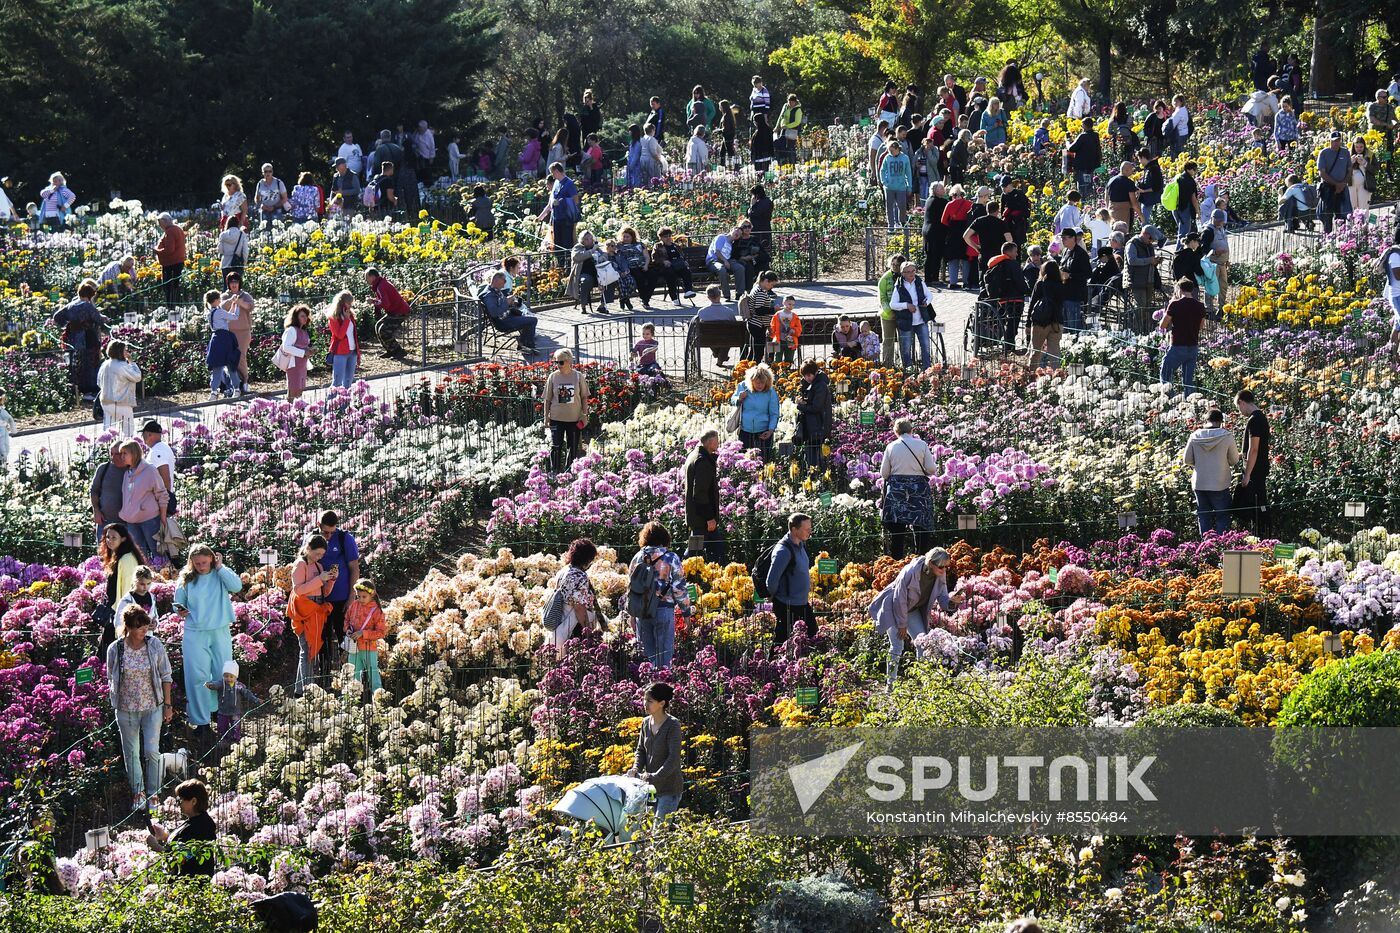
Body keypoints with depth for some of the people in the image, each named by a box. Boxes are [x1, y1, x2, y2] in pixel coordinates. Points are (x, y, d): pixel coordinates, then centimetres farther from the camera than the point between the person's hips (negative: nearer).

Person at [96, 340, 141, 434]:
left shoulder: (104, 365, 5)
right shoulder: (122, 366, -17)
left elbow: (99, 383, 13)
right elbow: (137, 377, -10)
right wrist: (131, 363, -3)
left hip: (106, 402, 7)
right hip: (121, 404, -7)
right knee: (126, 430, 2)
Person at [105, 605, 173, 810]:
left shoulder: (154, 645, -8)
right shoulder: (115, 649, -10)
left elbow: (165, 676, 2)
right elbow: (112, 679, 5)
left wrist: (167, 704, 3)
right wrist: (115, 704, 8)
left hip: (152, 707, 0)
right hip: (126, 709, 0)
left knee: (151, 751, -5)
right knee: (131, 753, 10)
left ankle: (153, 793, 12)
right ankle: (138, 791, 27)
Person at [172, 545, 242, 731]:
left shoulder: (220, 576, 0)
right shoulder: (186, 580, 2)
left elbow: (237, 586, -17)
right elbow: (179, 603, 9)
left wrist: (220, 568, -12)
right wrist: (180, 612, -13)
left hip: (220, 632, 0)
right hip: (195, 634, 0)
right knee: (197, 677, -2)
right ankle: (201, 719, 3)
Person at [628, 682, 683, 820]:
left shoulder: (672, 725, -14)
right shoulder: (646, 723, 7)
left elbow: (673, 758, -20)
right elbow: (641, 750, 13)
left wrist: (654, 776, -26)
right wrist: (636, 769, -6)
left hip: (670, 788, -7)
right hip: (651, 787, 7)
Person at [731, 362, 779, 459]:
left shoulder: (771, 393, -8)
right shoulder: (743, 387, -3)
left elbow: (774, 414, -1)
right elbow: (732, 401, 11)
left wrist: (771, 430, -12)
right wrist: (739, 399, -11)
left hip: (763, 434, -2)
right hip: (745, 432, 2)